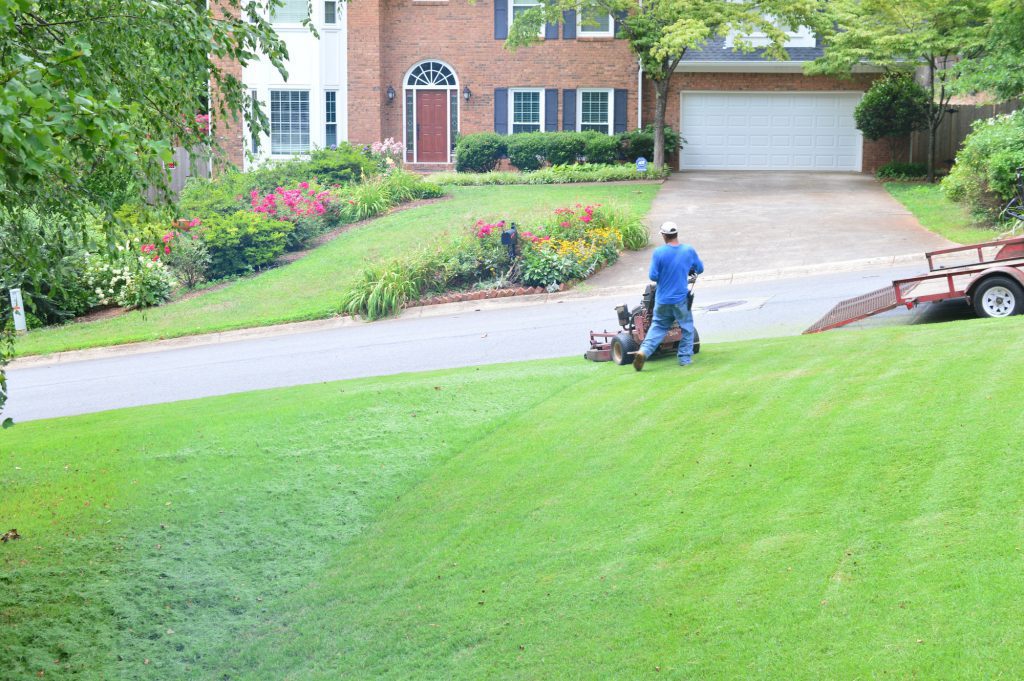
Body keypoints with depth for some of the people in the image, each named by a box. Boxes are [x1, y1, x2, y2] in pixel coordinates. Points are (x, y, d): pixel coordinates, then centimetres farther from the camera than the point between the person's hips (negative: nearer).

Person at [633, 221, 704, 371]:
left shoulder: (659, 252, -12)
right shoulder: (689, 250, -4)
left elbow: (653, 276, -11)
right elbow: (700, 269, 10)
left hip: (662, 299, 0)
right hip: (681, 299, 0)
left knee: (658, 326, 14)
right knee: (687, 328, 17)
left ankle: (644, 351, -3)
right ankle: (685, 357, 16)